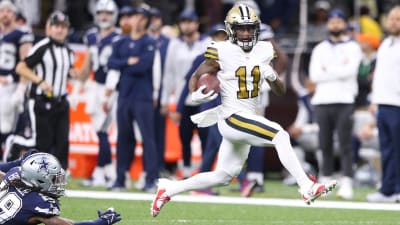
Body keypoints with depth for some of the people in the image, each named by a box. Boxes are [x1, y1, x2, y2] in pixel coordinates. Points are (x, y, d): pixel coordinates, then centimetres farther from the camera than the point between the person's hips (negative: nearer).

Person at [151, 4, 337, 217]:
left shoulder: (263, 52, 6)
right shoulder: (222, 52, -9)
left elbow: (280, 91, 10)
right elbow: (196, 77, 2)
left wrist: (272, 77, -11)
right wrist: (196, 95, -18)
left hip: (249, 118, 7)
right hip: (232, 117, -7)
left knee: (222, 176, 14)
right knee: (281, 136, -24)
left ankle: (168, 189, 25)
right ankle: (307, 188, -25)